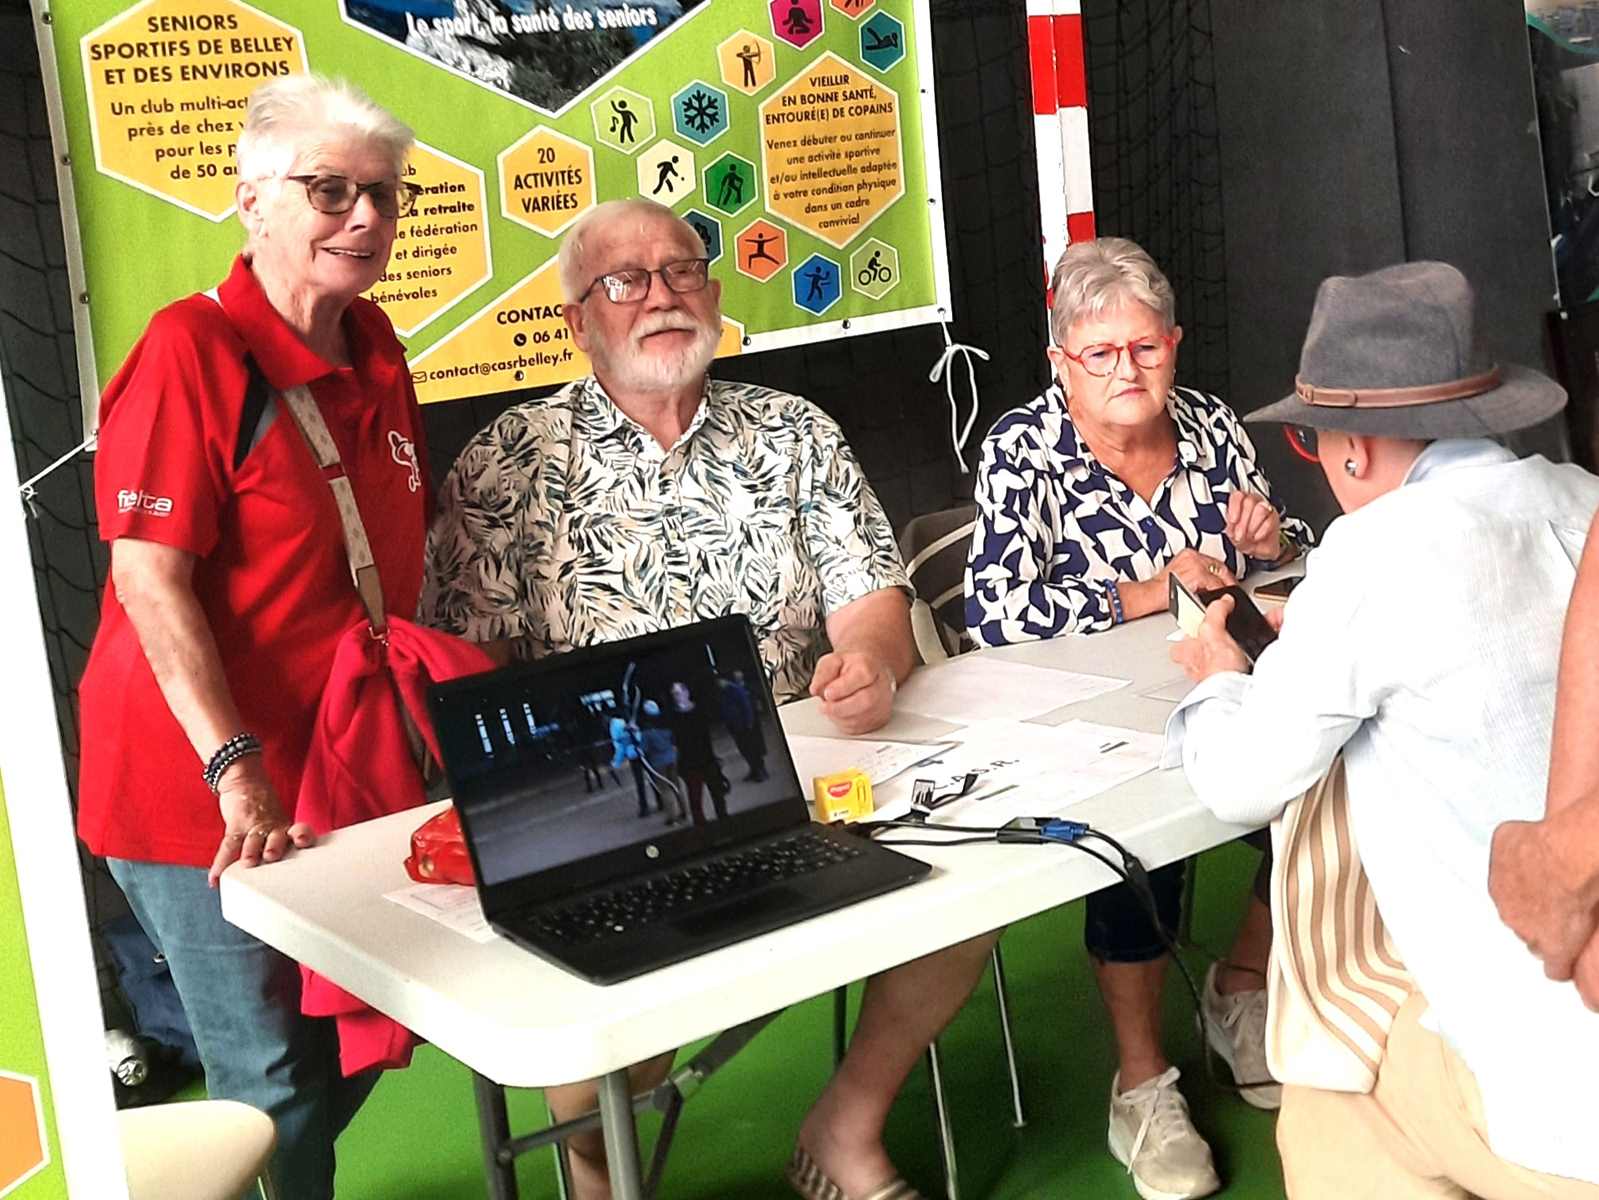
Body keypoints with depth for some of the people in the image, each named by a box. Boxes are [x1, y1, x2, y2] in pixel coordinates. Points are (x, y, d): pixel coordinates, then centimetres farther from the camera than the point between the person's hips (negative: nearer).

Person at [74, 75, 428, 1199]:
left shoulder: (374, 348, 7)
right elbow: (150, 578, -20)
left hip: (342, 770, 7)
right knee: (274, 1088, 3)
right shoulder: (193, 348, -16)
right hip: (205, 798, -7)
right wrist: (237, 770, -26)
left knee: (350, 1059, 18)